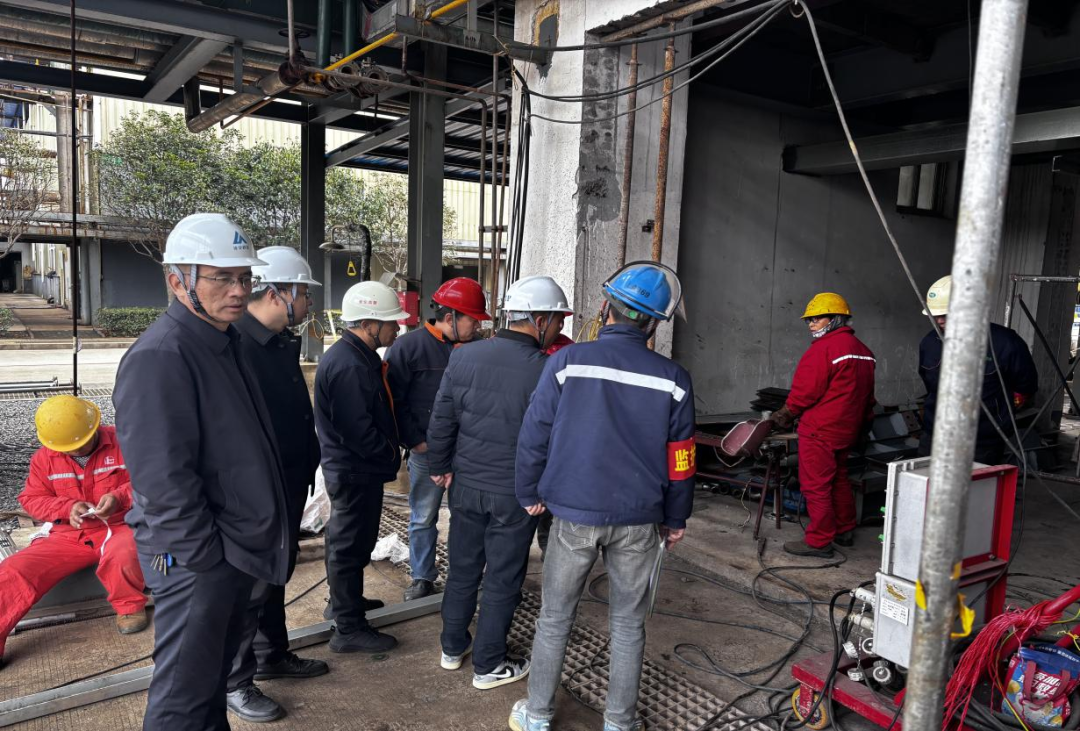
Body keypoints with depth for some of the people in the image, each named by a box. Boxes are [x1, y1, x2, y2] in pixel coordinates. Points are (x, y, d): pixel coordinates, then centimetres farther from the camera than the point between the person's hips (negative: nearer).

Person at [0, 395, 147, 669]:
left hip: (118, 527, -4)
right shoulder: (45, 457, 4)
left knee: (120, 557, -38)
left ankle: (130, 607, -7)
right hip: (70, 536, 4)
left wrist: (121, 497, -25)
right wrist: (67, 507, -12)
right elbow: (31, 498, 9)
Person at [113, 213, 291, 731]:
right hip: (195, 557, -9)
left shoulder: (224, 342, 9)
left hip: (237, 546, 9)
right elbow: (163, 479, -25)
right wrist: (204, 555, -18)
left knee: (215, 667, 24)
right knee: (185, 688, 6)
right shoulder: (160, 357, -22)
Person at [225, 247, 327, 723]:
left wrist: (306, 468, 18)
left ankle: (272, 656, 40)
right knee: (250, 585, 5)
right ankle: (234, 683, 23)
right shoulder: (235, 344, -23)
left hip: (288, 487, 9)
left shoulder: (283, 343, 8)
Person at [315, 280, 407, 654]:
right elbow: (359, 430, -27)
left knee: (350, 542, 24)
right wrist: (391, 456, -14)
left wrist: (390, 451, 10)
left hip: (352, 468, 11)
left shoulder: (355, 356, 9)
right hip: (355, 472, -10)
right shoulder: (349, 366, -25)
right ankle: (350, 629, 15)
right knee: (350, 546, 2)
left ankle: (347, 601, 42)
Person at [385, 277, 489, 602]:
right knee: (423, 518, 10)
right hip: (427, 451, -3)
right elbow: (394, 400, -10)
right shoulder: (410, 347, -10)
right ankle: (423, 578, 26)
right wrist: (415, 441, -10)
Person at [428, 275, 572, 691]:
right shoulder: (545, 371, -19)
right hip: (515, 493, -5)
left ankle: (453, 648, 36)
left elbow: (441, 421, 1)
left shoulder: (463, 357, -5)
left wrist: (440, 466, 14)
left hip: (466, 485, 5)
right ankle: (488, 665, 25)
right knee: (502, 580, 10)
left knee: (463, 568, 20)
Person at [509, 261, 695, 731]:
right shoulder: (672, 379, -4)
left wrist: (530, 494, 8)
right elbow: (680, 460, 2)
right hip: (638, 520, 1)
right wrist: (675, 519, 14)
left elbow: (534, 437, -6)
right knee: (629, 623, 17)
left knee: (555, 617, 15)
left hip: (574, 514, -1)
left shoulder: (567, 362, -9)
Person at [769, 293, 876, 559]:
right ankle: (844, 531, 33)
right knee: (839, 479, 22)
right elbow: (867, 395, 17)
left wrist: (786, 415, -2)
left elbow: (804, 392, -17)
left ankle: (818, 541, 3)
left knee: (816, 486, -2)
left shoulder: (822, 349, -18)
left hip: (819, 430, -9)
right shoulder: (863, 350, 11)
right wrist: (862, 423, 26)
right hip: (846, 430, 10)